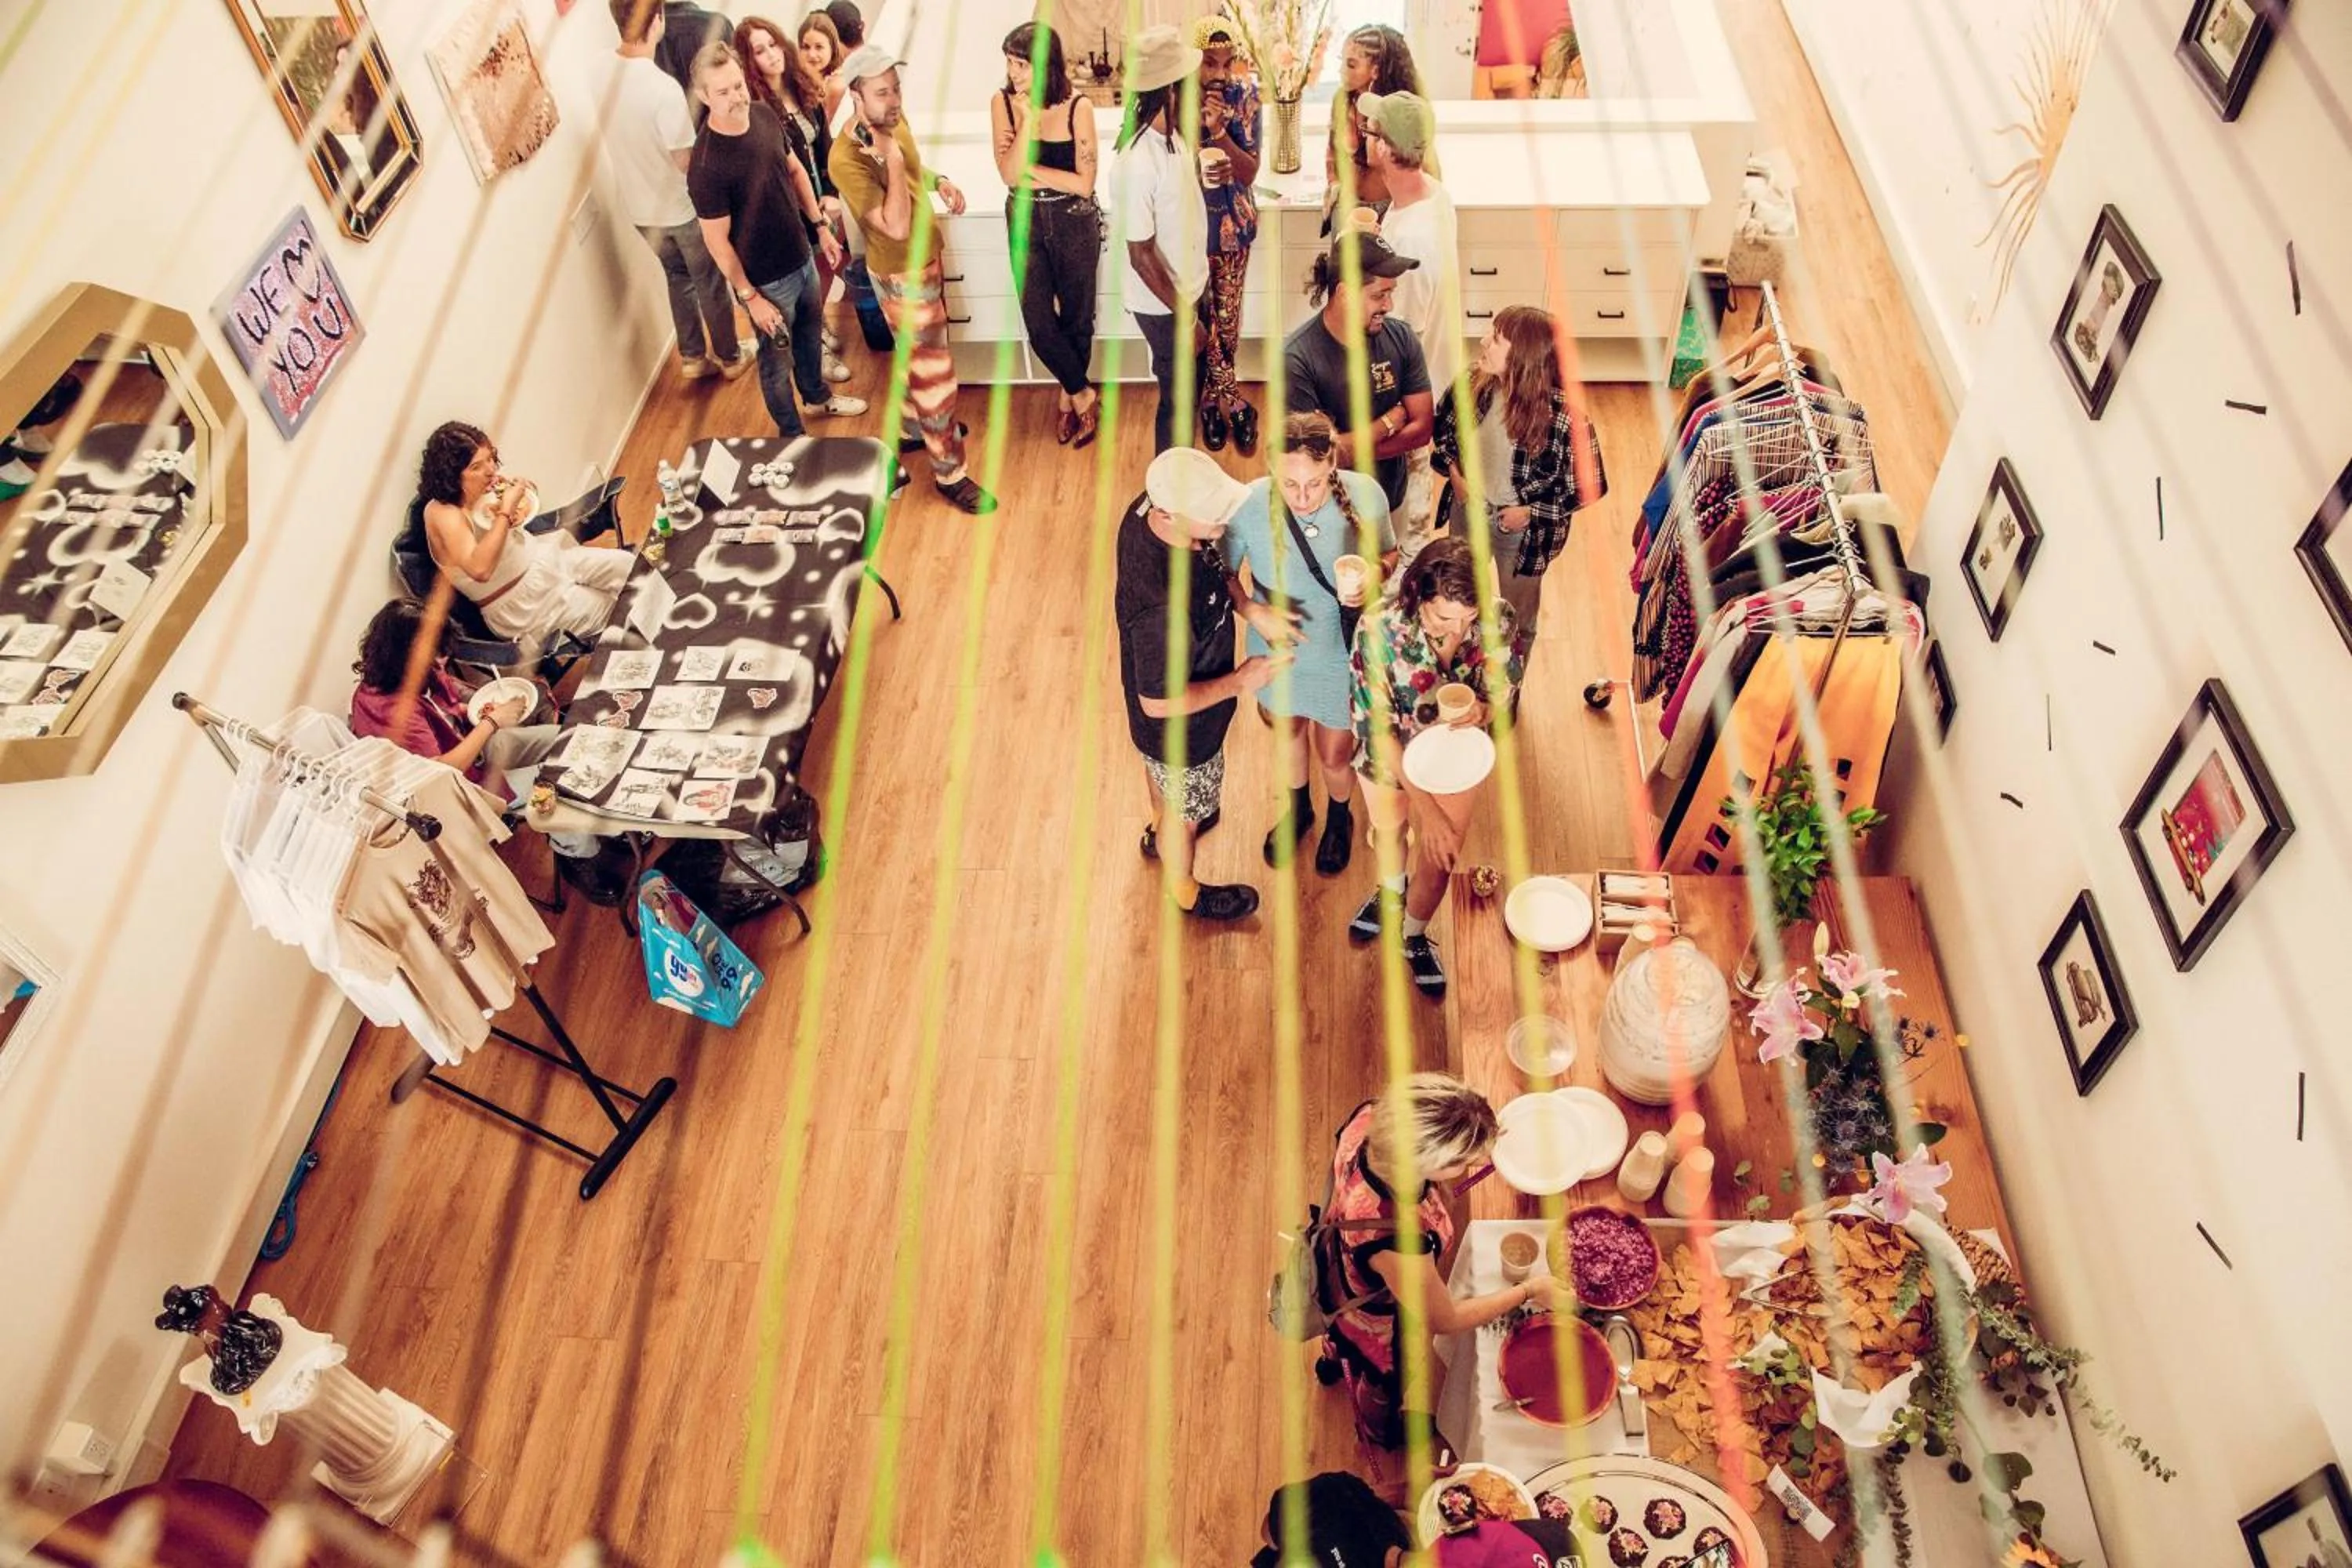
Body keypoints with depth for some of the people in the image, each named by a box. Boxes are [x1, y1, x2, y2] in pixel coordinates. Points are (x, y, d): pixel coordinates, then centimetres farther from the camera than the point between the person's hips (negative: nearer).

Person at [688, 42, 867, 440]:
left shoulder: (765, 115, -9)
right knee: (777, 358, 15)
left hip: (801, 257, 7)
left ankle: (817, 396, 57)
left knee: (811, 332, 30)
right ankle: (792, 434, 37)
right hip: (766, 278, -7)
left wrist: (821, 226, 10)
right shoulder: (706, 166, -29)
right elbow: (717, 241, -21)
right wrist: (749, 296, -16)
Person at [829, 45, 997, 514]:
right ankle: (949, 473, 13)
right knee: (934, 370, 0)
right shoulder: (847, 159, -30)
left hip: (927, 256, 9)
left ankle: (916, 427, 49)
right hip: (902, 274, -9)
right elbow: (897, 226, -33)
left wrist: (939, 181, -2)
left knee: (919, 353, 26)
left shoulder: (893, 120, -4)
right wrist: (891, 159, -35)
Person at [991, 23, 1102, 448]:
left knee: (1076, 316, 11)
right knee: (1038, 321, -1)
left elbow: (1084, 183, -16)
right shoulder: (1002, 103, -8)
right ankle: (1083, 395, 19)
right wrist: (1029, 120, -26)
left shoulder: (1077, 108, -15)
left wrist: (1030, 169, -15)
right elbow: (1010, 175, -16)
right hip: (1026, 222, 2)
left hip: (1074, 223, -2)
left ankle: (1068, 395, 34)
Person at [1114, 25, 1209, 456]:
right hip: (1163, 305, -8)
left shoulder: (1173, 136, -3)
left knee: (1191, 387, 24)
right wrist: (1182, 317, -20)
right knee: (1178, 399, 9)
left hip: (1189, 289, 8)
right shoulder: (1139, 161, -31)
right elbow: (1141, 254, -25)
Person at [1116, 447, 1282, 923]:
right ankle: (1185, 891, 54)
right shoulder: (1162, 607, -47)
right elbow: (1160, 704, -33)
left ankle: (1160, 829, 69)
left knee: (1162, 772, 37)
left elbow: (1213, 570, 0)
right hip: (1180, 726, -7)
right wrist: (1238, 682, -23)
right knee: (1185, 810, 24)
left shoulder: (1148, 509, -23)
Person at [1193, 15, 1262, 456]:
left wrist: (1219, 130, -28)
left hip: (1231, 221, 2)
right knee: (1200, 317, 7)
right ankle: (1234, 402, 27)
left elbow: (1249, 173, -14)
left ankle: (1212, 398, 34)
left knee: (1227, 316, 13)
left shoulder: (1245, 95, -12)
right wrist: (1198, 167, -28)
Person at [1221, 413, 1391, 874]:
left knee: (1335, 755, 18)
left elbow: (1387, 554, -5)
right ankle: (1299, 808, 62)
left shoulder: (1365, 495, -26)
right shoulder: (1248, 506, -29)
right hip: (1279, 649, 1)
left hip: (1342, 654, -1)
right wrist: (1254, 612, -29)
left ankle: (1339, 817, 55)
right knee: (1288, 730, 29)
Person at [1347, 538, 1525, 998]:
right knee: (1391, 831, 28)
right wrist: (1426, 807, -31)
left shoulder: (1500, 624, -30)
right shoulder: (1379, 631, -36)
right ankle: (1392, 888, 65)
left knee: (1439, 856, 14)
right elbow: (1378, 730, -29)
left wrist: (1482, 711, -41)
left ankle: (1414, 935, 47)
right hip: (1389, 757, -1)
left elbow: (1504, 701, -15)